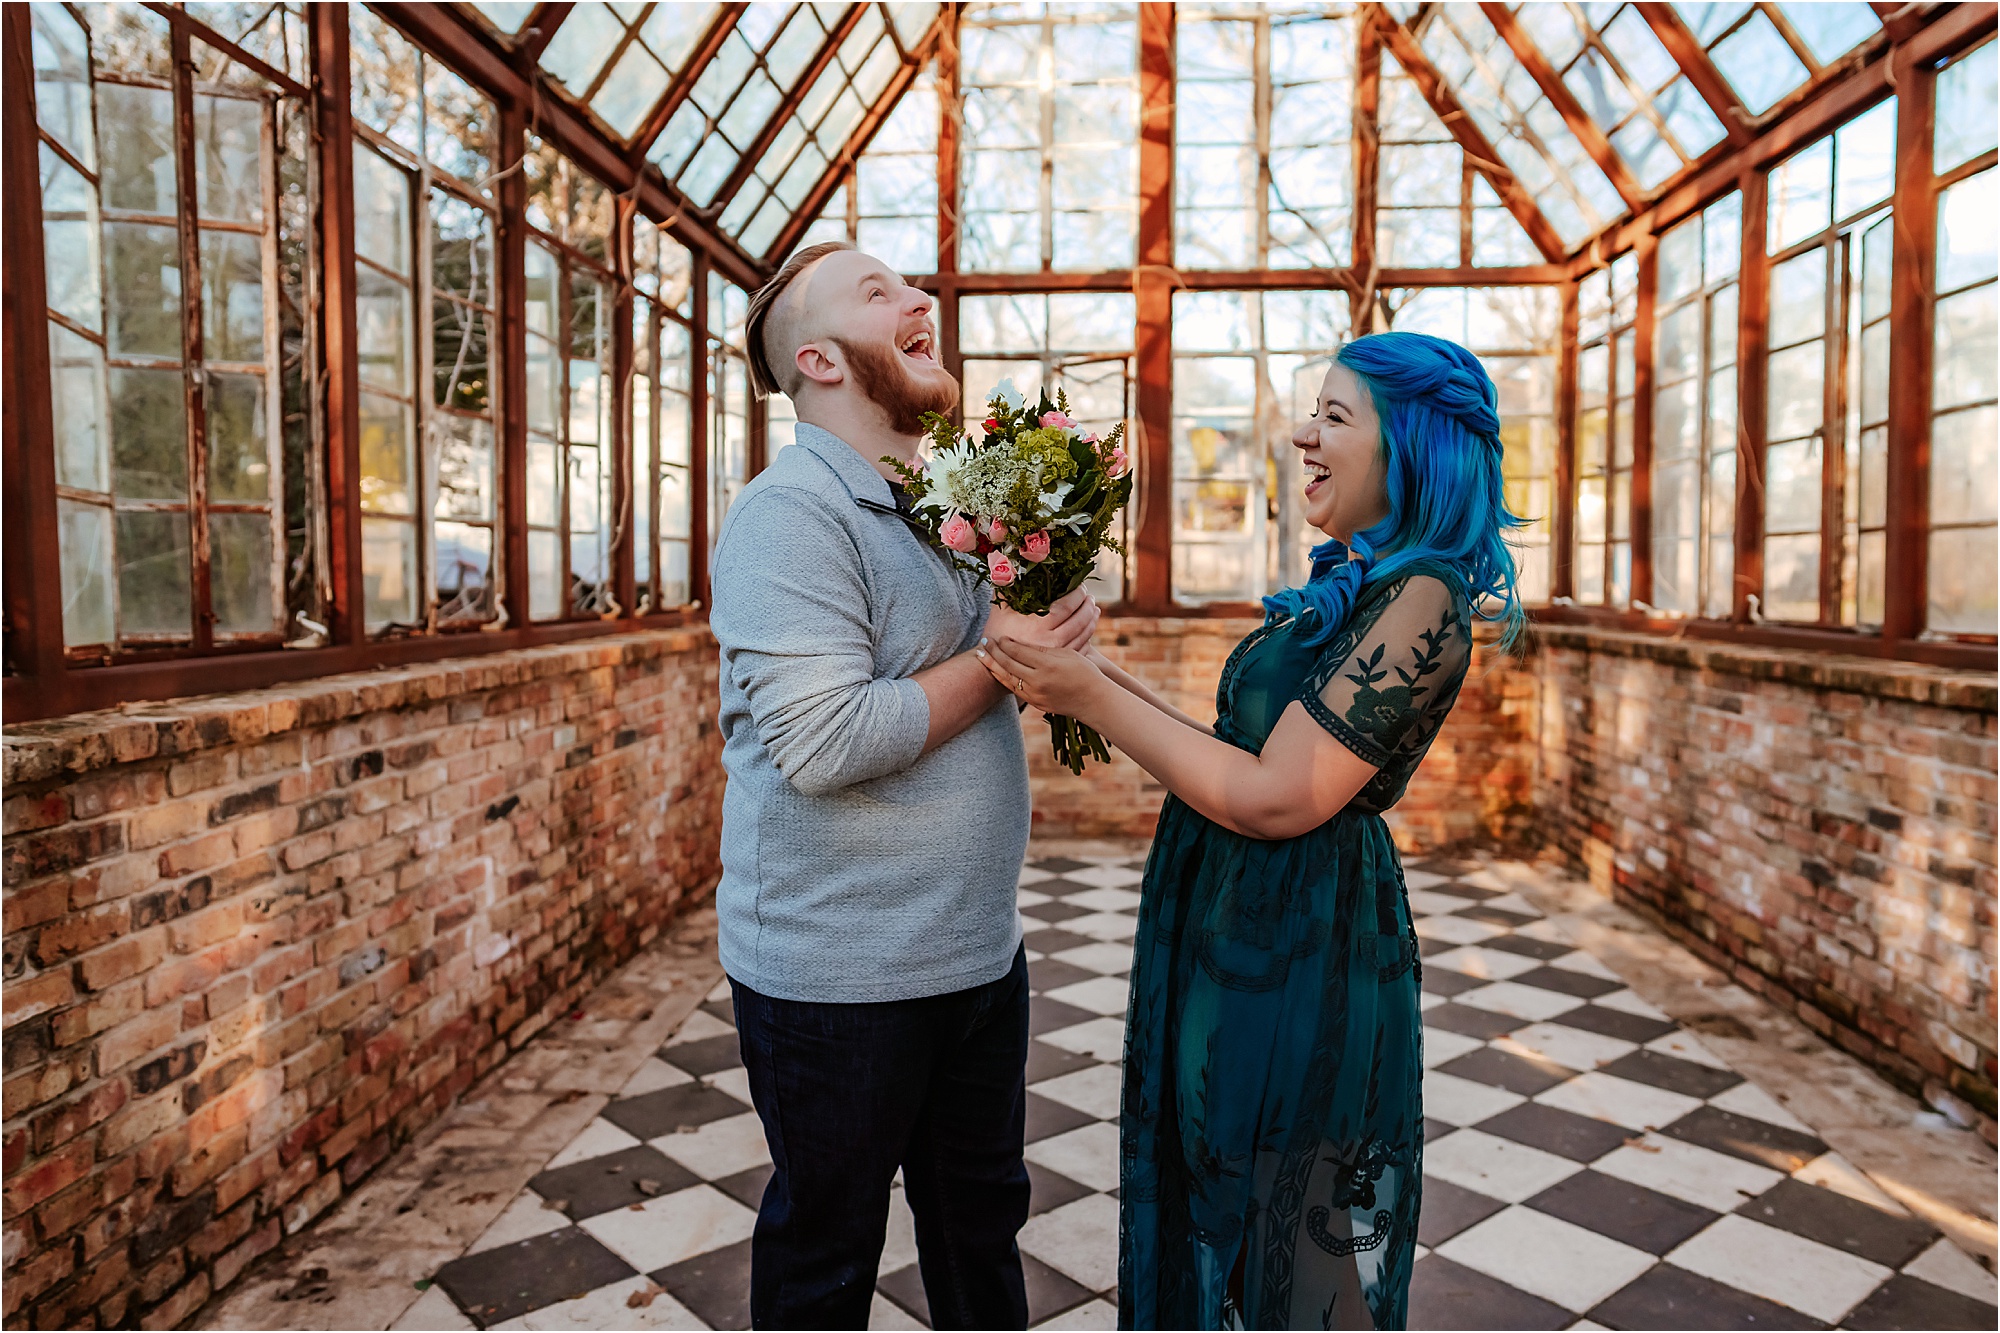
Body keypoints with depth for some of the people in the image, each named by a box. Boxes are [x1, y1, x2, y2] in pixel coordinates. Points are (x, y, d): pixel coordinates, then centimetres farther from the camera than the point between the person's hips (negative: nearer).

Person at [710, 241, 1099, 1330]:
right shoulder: (792, 513, -17)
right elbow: (820, 741, -27)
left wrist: (1052, 630, 4)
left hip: (978, 949, 8)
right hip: (838, 975, -8)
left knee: (982, 1219, 23)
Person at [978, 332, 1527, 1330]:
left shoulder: (1420, 599, -19)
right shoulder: (1350, 585, 11)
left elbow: (1276, 799, -24)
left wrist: (1094, 697, -21)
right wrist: (1100, 681, 7)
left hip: (1303, 956, -9)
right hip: (1233, 927, 9)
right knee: (1215, 1213, 24)